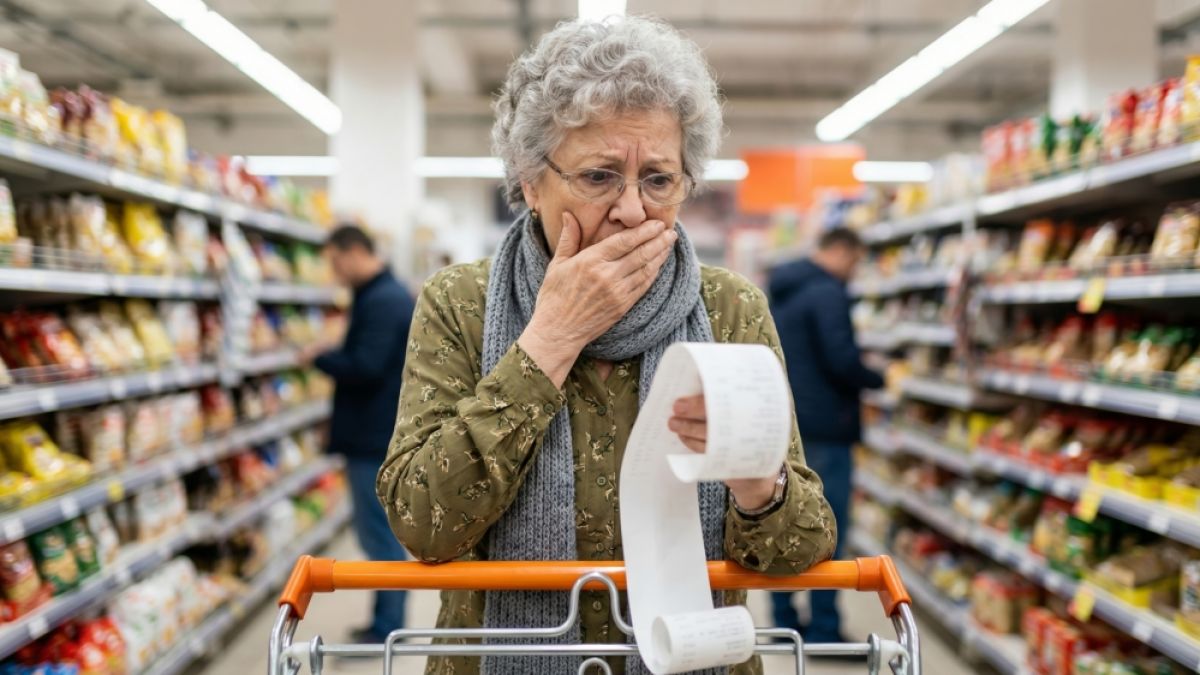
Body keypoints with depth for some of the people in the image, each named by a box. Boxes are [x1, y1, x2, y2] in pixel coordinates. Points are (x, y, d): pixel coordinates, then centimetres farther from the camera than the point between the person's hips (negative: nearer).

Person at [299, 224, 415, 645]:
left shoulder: (382, 302, -18)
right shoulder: (389, 294, 15)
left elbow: (364, 368, -25)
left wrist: (320, 357, -10)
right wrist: (331, 356, 7)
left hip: (374, 437, -10)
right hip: (381, 432, 10)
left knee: (379, 535, -3)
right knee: (383, 532, 15)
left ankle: (386, 630, 5)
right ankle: (387, 623, 23)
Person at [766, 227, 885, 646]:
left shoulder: (781, 292, 14)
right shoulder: (827, 292, -14)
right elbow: (841, 360, -22)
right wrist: (879, 380, -5)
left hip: (784, 423, 9)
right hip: (823, 426, -9)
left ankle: (785, 622, 20)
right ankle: (823, 630, 1)